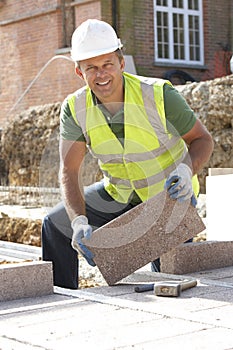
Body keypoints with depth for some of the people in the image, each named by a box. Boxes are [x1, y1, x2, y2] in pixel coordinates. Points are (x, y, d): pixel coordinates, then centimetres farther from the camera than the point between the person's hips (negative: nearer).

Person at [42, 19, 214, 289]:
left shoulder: (159, 94, -26)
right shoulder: (75, 108, -16)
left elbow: (202, 139, -16)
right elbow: (70, 172, -20)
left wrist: (187, 170, -38)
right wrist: (79, 222, -36)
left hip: (170, 195, -4)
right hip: (120, 194, 4)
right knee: (55, 225, -2)